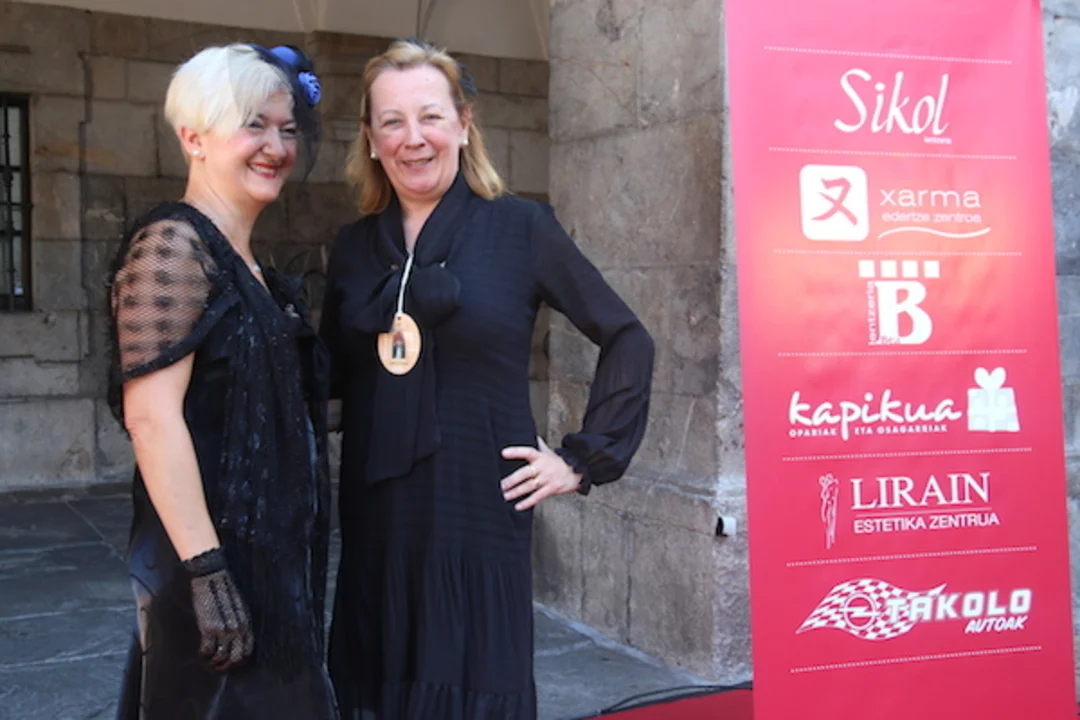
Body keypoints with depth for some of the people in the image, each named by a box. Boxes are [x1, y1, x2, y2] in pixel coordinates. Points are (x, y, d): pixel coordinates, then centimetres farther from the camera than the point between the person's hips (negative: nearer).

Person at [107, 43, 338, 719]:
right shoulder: (173, 245, -14)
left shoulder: (249, 265, 13)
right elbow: (151, 415, -21)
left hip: (272, 555, 9)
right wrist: (206, 570, -24)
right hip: (215, 554, -9)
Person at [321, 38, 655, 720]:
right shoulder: (354, 246, 8)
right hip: (376, 521, 4)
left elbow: (628, 339, 1)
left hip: (480, 514, -3)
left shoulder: (520, 228, -3)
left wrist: (586, 459, -3)